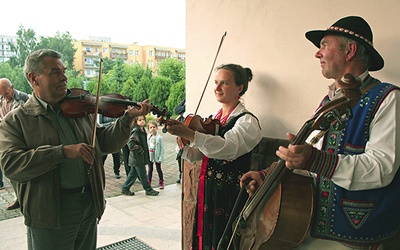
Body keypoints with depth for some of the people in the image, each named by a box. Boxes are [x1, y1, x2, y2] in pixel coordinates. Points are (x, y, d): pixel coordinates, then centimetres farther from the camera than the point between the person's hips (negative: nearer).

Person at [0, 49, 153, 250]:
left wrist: (128, 117, -7)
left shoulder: (81, 110, 6)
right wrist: (63, 151, -28)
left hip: (90, 204, 5)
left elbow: (106, 143, 7)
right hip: (50, 214, -4)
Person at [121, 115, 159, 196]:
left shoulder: (143, 131, 12)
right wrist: (139, 149, -20)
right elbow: (130, 143, -27)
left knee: (133, 173, 16)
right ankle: (148, 190, 13)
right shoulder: (136, 132, -17)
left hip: (141, 157, 9)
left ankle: (125, 189, 24)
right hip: (137, 157, -9)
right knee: (142, 175, 2)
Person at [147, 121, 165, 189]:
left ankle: (161, 182, 22)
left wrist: (161, 158, -13)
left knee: (159, 169, 9)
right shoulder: (148, 137, 0)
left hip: (157, 156, -3)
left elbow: (162, 148, -9)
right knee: (150, 170, 13)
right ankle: (148, 183, 23)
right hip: (149, 156, 3)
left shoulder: (159, 138, -12)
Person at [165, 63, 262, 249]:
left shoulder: (247, 121, -10)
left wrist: (189, 134, -38)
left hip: (229, 196, -6)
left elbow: (228, 148, -30)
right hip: (206, 191, 6)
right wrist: (182, 142, -13)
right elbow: (195, 155, 7)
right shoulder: (212, 119, 10)